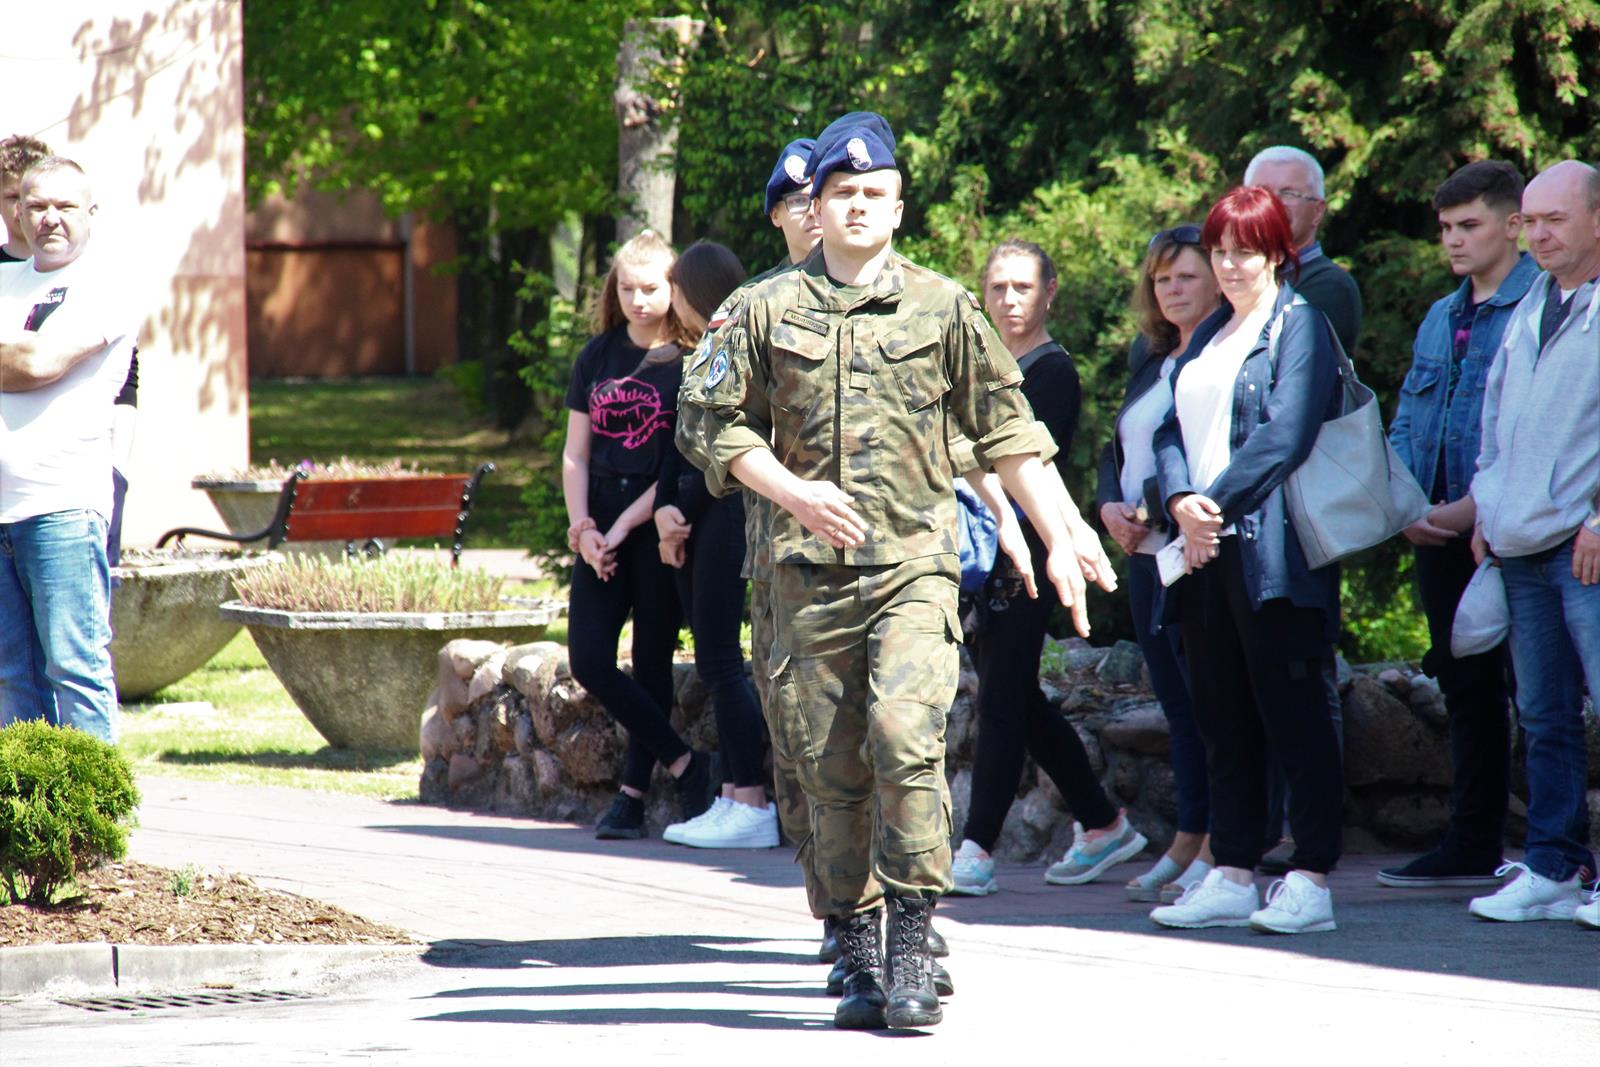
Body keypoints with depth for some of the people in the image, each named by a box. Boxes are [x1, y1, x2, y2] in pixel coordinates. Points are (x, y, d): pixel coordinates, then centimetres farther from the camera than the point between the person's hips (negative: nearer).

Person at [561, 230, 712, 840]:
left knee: (652, 663, 0)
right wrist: (582, 526, -4)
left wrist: (625, 525, -13)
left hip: (657, 523, -4)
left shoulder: (690, 362, -4)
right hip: (600, 526, 4)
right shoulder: (599, 355, 10)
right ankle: (685, 765, 2)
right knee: (589, 658, -6)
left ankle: (633, 795, 6)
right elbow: (575, 454, 10)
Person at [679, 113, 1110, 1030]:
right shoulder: (769, 310, 8)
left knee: (905, 738, -19)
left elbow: (1009, 434, 11)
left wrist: (1061, 541, 7)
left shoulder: (943, 307, 8)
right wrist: (793, 491, -8)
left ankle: (913, 952, -14)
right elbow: (725, 426, 9)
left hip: (916, 566, -2)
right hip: (811, 571, 2)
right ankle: (860, 960, 12)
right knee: (830, 768, 3)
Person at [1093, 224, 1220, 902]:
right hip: (1145, 555, 8)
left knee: (1206, 700, -7)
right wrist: (1109, 505, 5)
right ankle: (1185, 849, 15)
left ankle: (1215, 854, -5)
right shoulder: (1150, 359, 18)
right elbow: (1119, 448, 24)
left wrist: (1159, 510, -18)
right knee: (1177, 704, 11)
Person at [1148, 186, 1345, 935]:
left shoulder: (1299, 325, -4)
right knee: (1221, 717, 8)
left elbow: (1285, 434, -14)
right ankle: (1232, 877, 12)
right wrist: (1182, 502, -6)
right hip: (1205, 548, 8)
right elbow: (1173, 428, 13)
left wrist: (1218, 504, -13)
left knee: (1290, 712, -6)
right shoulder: (1209, 335, 19)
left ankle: (1311, 880, -4)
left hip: (1270, 549, -8)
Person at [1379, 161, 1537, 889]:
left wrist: (1476, 508, -19)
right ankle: (1471, 847, 18)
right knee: (1467, 691, 12)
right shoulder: (1440, 321, 18)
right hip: (1440, 531, 7)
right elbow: (1403, 427, 18)